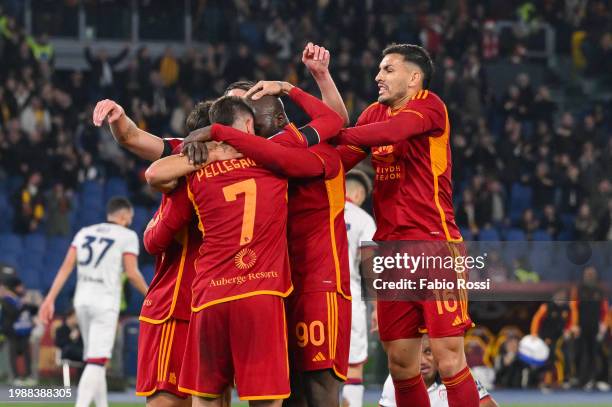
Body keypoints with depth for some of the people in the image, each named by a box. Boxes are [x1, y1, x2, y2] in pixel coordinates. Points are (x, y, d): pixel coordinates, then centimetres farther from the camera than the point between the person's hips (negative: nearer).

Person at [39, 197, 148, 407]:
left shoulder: (84, 233, 14)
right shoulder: (127, 236, 0)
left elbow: (66, 267, 4)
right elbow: (132, 273, -8)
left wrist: (50, 299, 0)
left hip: (82, 300, 6)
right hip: (105, 302, -6)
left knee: (95, 359, 17)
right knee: (96, 361, -11)